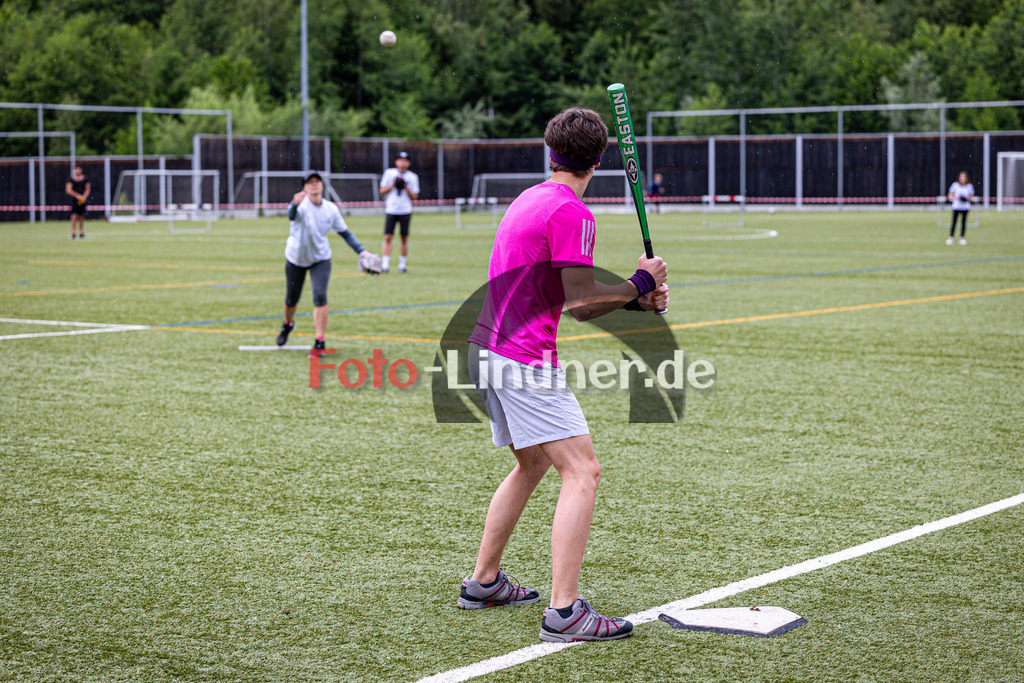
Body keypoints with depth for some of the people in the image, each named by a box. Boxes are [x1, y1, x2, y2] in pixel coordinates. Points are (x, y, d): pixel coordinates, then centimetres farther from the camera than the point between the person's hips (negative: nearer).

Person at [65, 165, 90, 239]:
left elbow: (88, 189, 9)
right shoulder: (71, 179, 1)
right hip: (74, 199, -2)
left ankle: (81, 233, 11)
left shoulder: (85, 179, 7)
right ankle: (73, 233, -12)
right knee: (74, 216, -12)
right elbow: (68, 190, -6)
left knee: (81, 217, 4)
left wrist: (84, 197, -7)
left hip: (82, 200, 2)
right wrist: (77, 196, -16)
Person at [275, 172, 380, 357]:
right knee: (291, 299, 11)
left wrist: (361, 252, -2)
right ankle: (288, 324, 46)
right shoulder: (301, 204, -20)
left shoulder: (331, 209, -7)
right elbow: (291, 216, -44)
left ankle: (320, 342, -12)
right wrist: (294, 205, -68)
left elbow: (345, 232, 6)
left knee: (320, 296, -17)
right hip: (295, 258, -1)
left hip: (320, 260, 1)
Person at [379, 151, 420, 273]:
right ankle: (385, 264, -9)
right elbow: (382, 191, 6)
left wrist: (406, 187, -12)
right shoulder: (389, 173, 5)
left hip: (405, 211, 1)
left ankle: (402, 264, 13)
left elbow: (414, 197, 3)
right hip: (390, 210, -1)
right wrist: (393, 185, -9)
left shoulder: (412, 177, 4)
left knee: (405, 238, 3)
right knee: (388, 237, -8)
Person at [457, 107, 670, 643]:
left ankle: (482, 583, 33)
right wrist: (641, 282, -2)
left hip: (487, 351, 10)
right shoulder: (571, 212, -14)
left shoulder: (529, 200, 16)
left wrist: (635, 299, 9)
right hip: (525, 360, -10)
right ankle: (564, 612, -17)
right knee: (582, 472, -12)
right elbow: (580, 302, -16)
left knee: (532, 464, 25)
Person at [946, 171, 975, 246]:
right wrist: (956, 197, -13)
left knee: (964, 222, 1)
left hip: (965, 207, 1)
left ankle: (962, 238, 9)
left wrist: (969, 199, -8)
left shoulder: (969, 186, 5)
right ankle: (951, 237, 0)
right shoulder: (955, 185, 1)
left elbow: (972, 196, 13)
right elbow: (950, 196, 5)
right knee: (954, 222, -6)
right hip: (956, 206, -1)